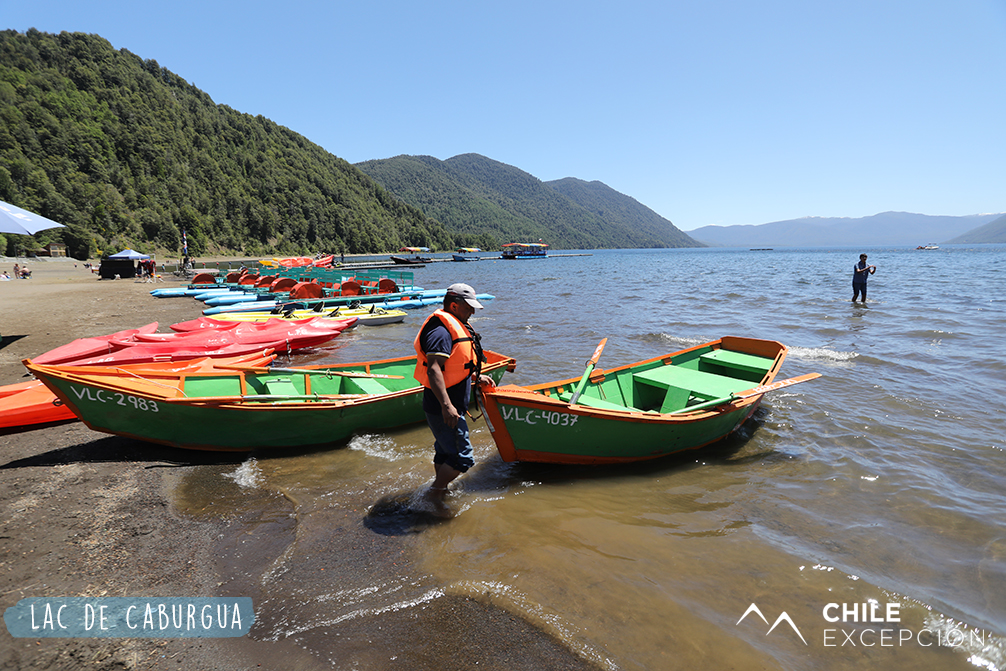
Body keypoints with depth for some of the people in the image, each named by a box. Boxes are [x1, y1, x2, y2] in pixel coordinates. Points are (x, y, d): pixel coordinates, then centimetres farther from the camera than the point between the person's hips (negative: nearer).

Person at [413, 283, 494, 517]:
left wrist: (476, 377, 29)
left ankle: (441, 491, 37)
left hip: (449, 405, 11)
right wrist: (446, 405, -37)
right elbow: (434, 369, -31)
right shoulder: (442, 331, -20)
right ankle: (434, 492, 8)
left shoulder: (454, 326, 15)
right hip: (442, 408, -11)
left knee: (445, 450, 22)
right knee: (462, 457, -6)